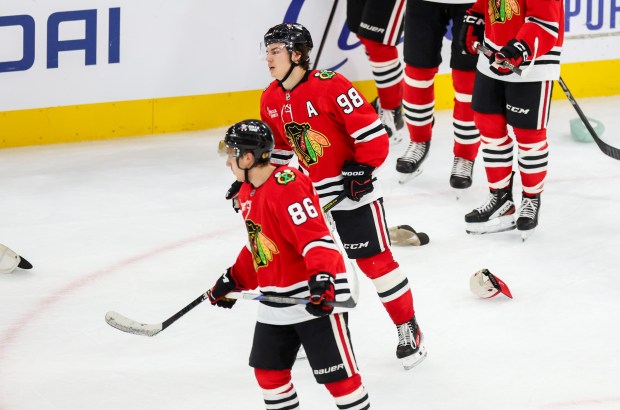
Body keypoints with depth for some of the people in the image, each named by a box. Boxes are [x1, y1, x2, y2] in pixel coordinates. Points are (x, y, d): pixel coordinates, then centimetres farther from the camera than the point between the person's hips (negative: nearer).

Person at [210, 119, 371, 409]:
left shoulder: (287, 187, -22)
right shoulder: (247, 193, 10)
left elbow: (316, 237, -29)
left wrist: (322, 277, -40)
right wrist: (234, 280, 21)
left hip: (316, 298, -10)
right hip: (275, 302, 10)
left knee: (336, 373, -7)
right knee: (268, 370, 14)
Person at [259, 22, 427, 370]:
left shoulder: (330, 86, -20)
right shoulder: (271, 99, 3)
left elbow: (371, 131, -19)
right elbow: (276, 147, 17)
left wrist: (362, 167, -22)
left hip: (353, 186, -7)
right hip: (308, 189, 7)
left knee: (374, 259, -4)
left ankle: (409, 329, 7)